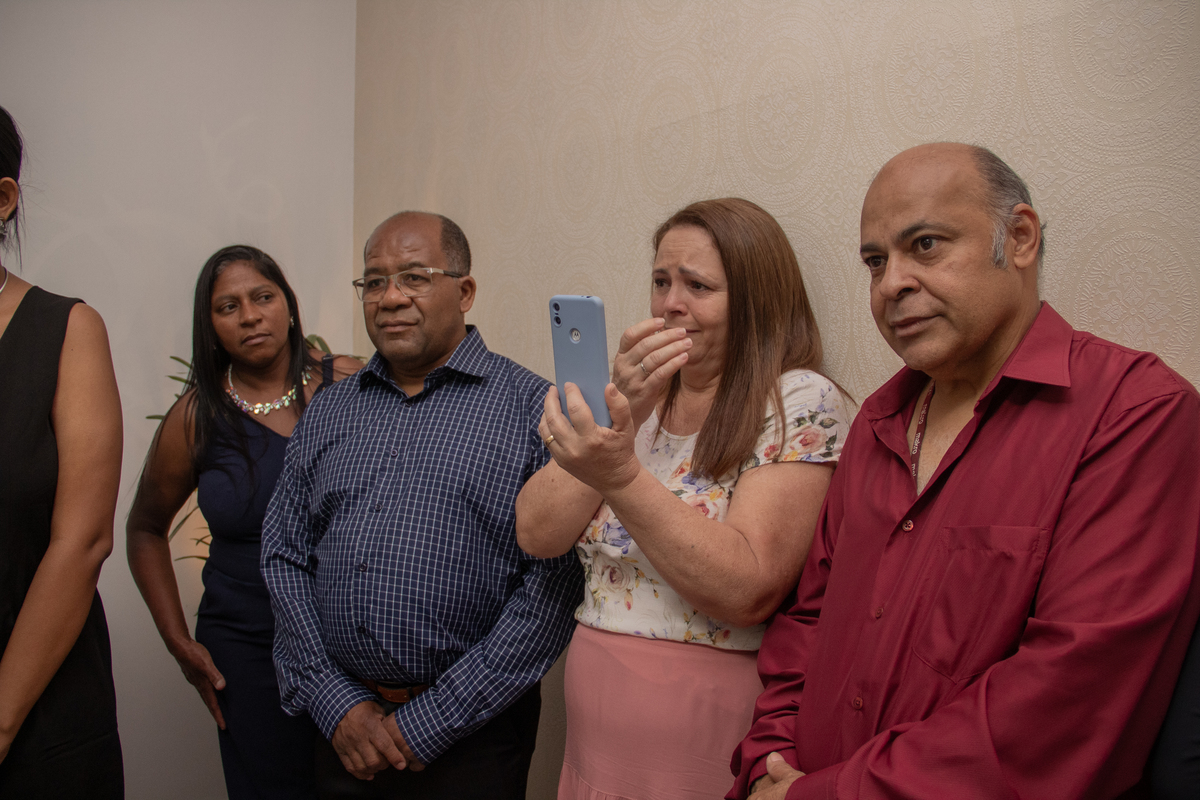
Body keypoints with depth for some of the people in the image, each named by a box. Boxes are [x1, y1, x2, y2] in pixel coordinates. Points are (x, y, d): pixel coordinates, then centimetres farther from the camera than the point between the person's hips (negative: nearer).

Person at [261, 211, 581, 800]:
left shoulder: (532, 409, -8)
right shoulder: (327, 413, 8)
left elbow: (552, 585, -14)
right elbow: (284, 557, 6)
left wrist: (427, 724, -13)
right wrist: (336, 702, -5)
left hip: (472, 735, -3)